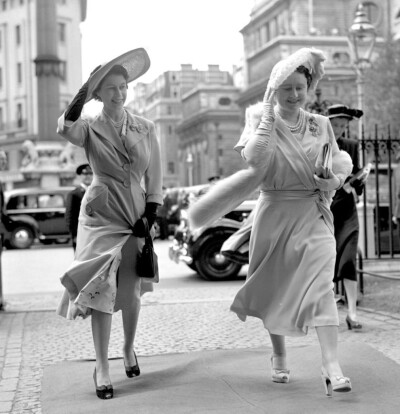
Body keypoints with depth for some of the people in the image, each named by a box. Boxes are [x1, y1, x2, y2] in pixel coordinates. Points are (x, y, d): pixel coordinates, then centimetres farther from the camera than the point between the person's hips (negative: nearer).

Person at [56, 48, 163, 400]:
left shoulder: (146, 129, 4)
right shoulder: (90, 129, -2)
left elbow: (155, 180, 7)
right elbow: (66, 128, -28)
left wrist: (150, 218, -2)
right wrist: (87, 87, -28)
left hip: (136, 216, 2)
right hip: (101, 215, -2)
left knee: (131, 291, 4)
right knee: (103, 288, -11)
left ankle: (129, 348, 32)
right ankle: (102, 367, -2)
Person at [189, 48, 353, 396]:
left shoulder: (321, 125, 5)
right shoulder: (261, 120, -2)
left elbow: (340, 164, 14)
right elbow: (256, 160, -21)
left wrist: (336, 179, -8)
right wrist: (268, 114, -18)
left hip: (314, 217, 1)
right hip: (275, 215, 0)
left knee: (320, 284, -15)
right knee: (275, 287, 11)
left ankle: (331, 365, -18)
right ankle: (279, 357, 30)